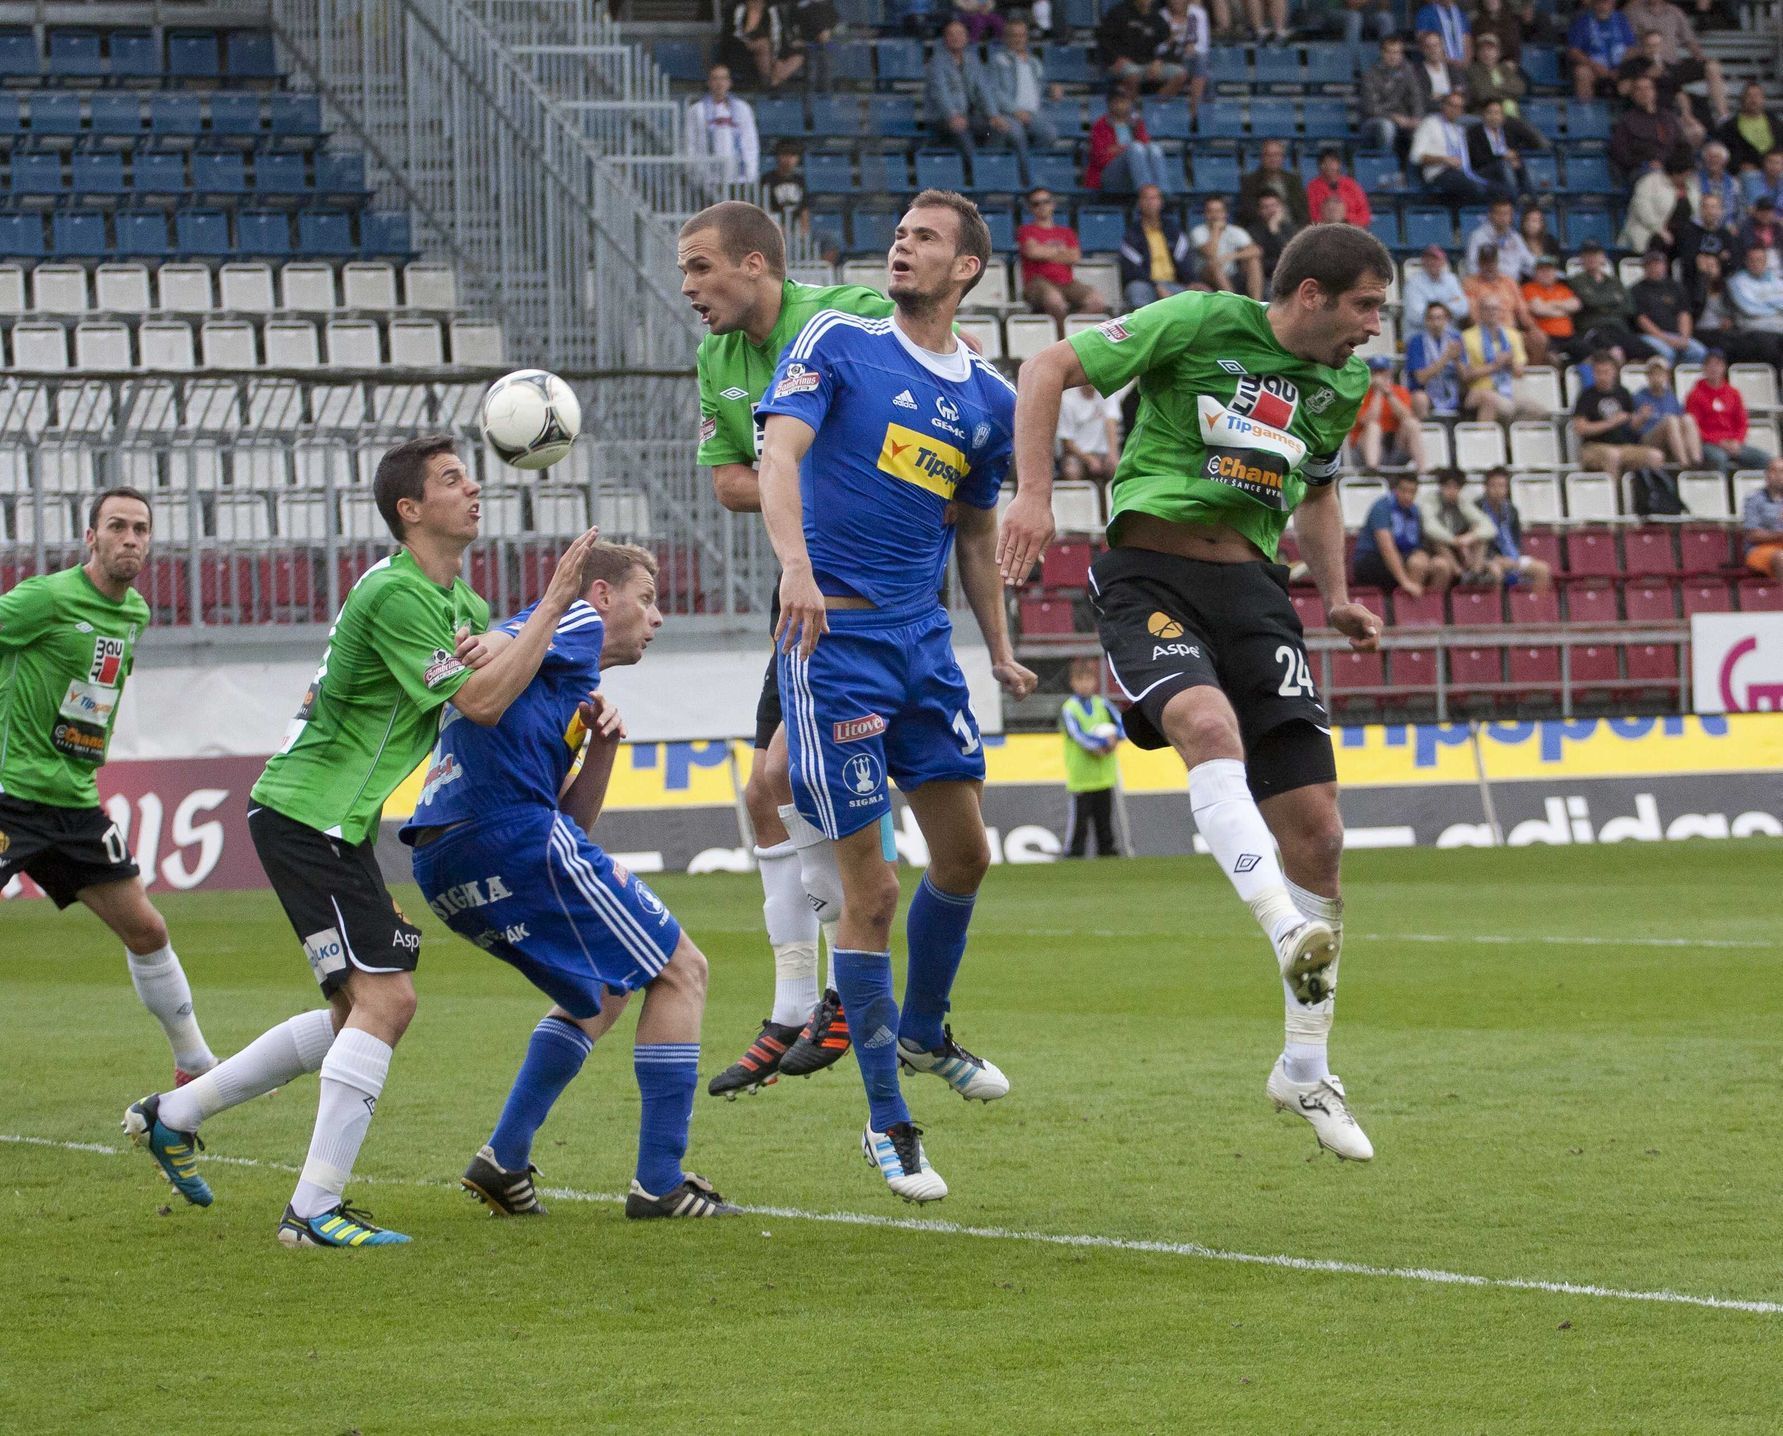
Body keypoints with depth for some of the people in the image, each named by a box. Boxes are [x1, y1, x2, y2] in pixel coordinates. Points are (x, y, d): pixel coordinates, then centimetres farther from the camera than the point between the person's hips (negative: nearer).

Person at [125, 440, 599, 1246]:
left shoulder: (458, 601, 13)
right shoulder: (395, 595, -19)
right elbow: (480, 702, -23)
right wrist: (552, 605, -21)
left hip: (334, 824, 10)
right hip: (306, 813, -10)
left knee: (361, 1012, 15)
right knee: (386, 998, -15)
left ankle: (174, 1114, 25)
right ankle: (314, 1210, -14)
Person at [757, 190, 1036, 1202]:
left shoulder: (990, 399, 11)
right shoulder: (838, 344, -4)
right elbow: (780, 449, -17)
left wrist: (1002, 652, 20)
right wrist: (796, 563, -34)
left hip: (924, 636, 6)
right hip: (835, 635, -6)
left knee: (966, 857, 10)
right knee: (871, 886, -6)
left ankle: (923, 1033, 38)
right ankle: (886, 1124, 4)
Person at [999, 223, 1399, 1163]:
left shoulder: (1343, 384, 13)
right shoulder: (1200, 324, -6)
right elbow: (1049, 370, -4)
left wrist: (1335, 597, 17)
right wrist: (1033, 493, -15)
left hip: (1251, 588, 6)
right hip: (1150, 573, -6)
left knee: (1318, 835, -1)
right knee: (1209, 723, -38)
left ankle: (1305, 1070, 12)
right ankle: (1287, 932, -54)